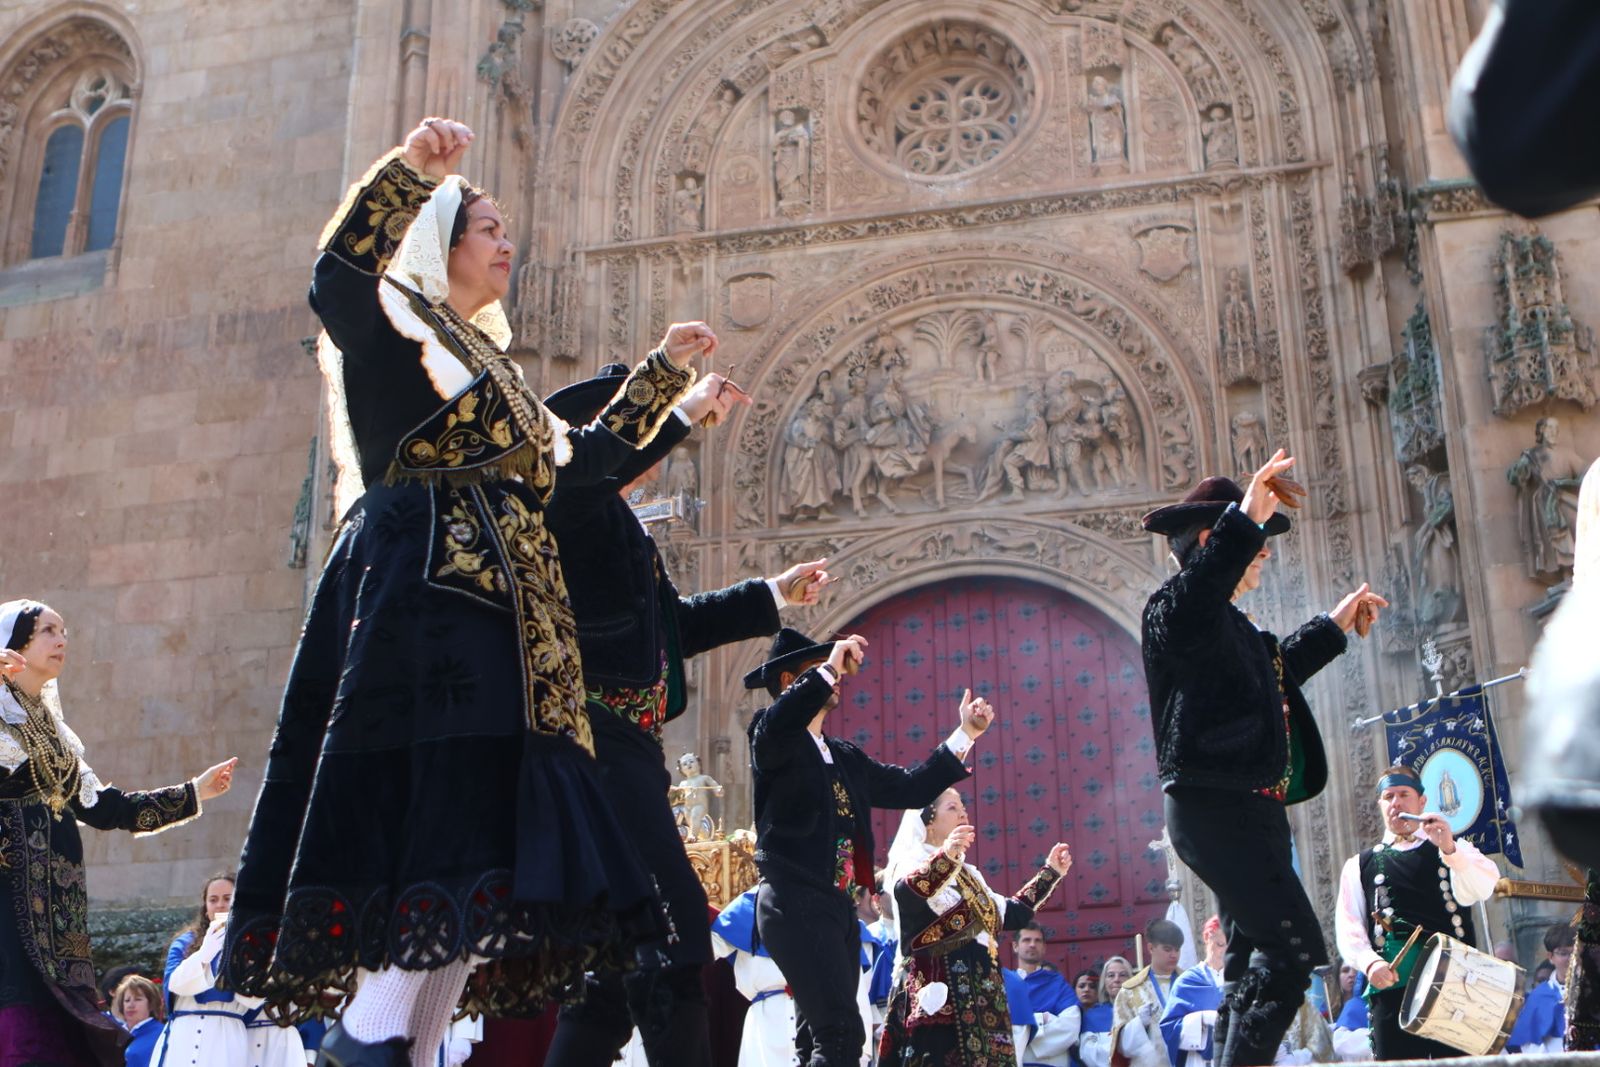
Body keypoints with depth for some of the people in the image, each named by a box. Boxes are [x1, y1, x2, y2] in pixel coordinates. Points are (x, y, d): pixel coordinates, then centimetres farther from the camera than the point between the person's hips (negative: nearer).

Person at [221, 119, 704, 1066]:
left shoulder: (492, 363, 29)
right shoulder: (394, 327, 5)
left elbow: (581, 459, 32)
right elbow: (335, 280, -17)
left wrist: (664, 373, 36)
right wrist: (409, 170, -21)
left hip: (499, 614, 8)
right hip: (426, 592, -8)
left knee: (480, 842, 0)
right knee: (460, 817, -20)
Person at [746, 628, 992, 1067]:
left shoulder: (846, 757, 21)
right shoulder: (773, 737, -1)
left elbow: (910, 788, 18)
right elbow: (774, 727, -26)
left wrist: (966, 733, 16)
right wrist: (829, 667, -26)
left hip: (837, 905, 9)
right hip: (795, 902, -8)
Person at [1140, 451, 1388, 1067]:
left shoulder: (1228, 623, 21)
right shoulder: (1176, 605, -10)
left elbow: (1270, 678, 39)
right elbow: (1186, 612, -37)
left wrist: (1332, 627, 42)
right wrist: (1245, 519, -40)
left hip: (1244, 812, 11)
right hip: (1216, 811, -11)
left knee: (1254, 961, 12)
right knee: (1294, 949, -15)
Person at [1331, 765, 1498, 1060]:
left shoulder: (1456, 852, 18)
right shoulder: (1360, 865, 20)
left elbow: (1483, 889, -5)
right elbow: (1348, 926, 8)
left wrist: (1450, 849, -22)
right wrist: (1370, 963, -12)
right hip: (1391, 981, 1)